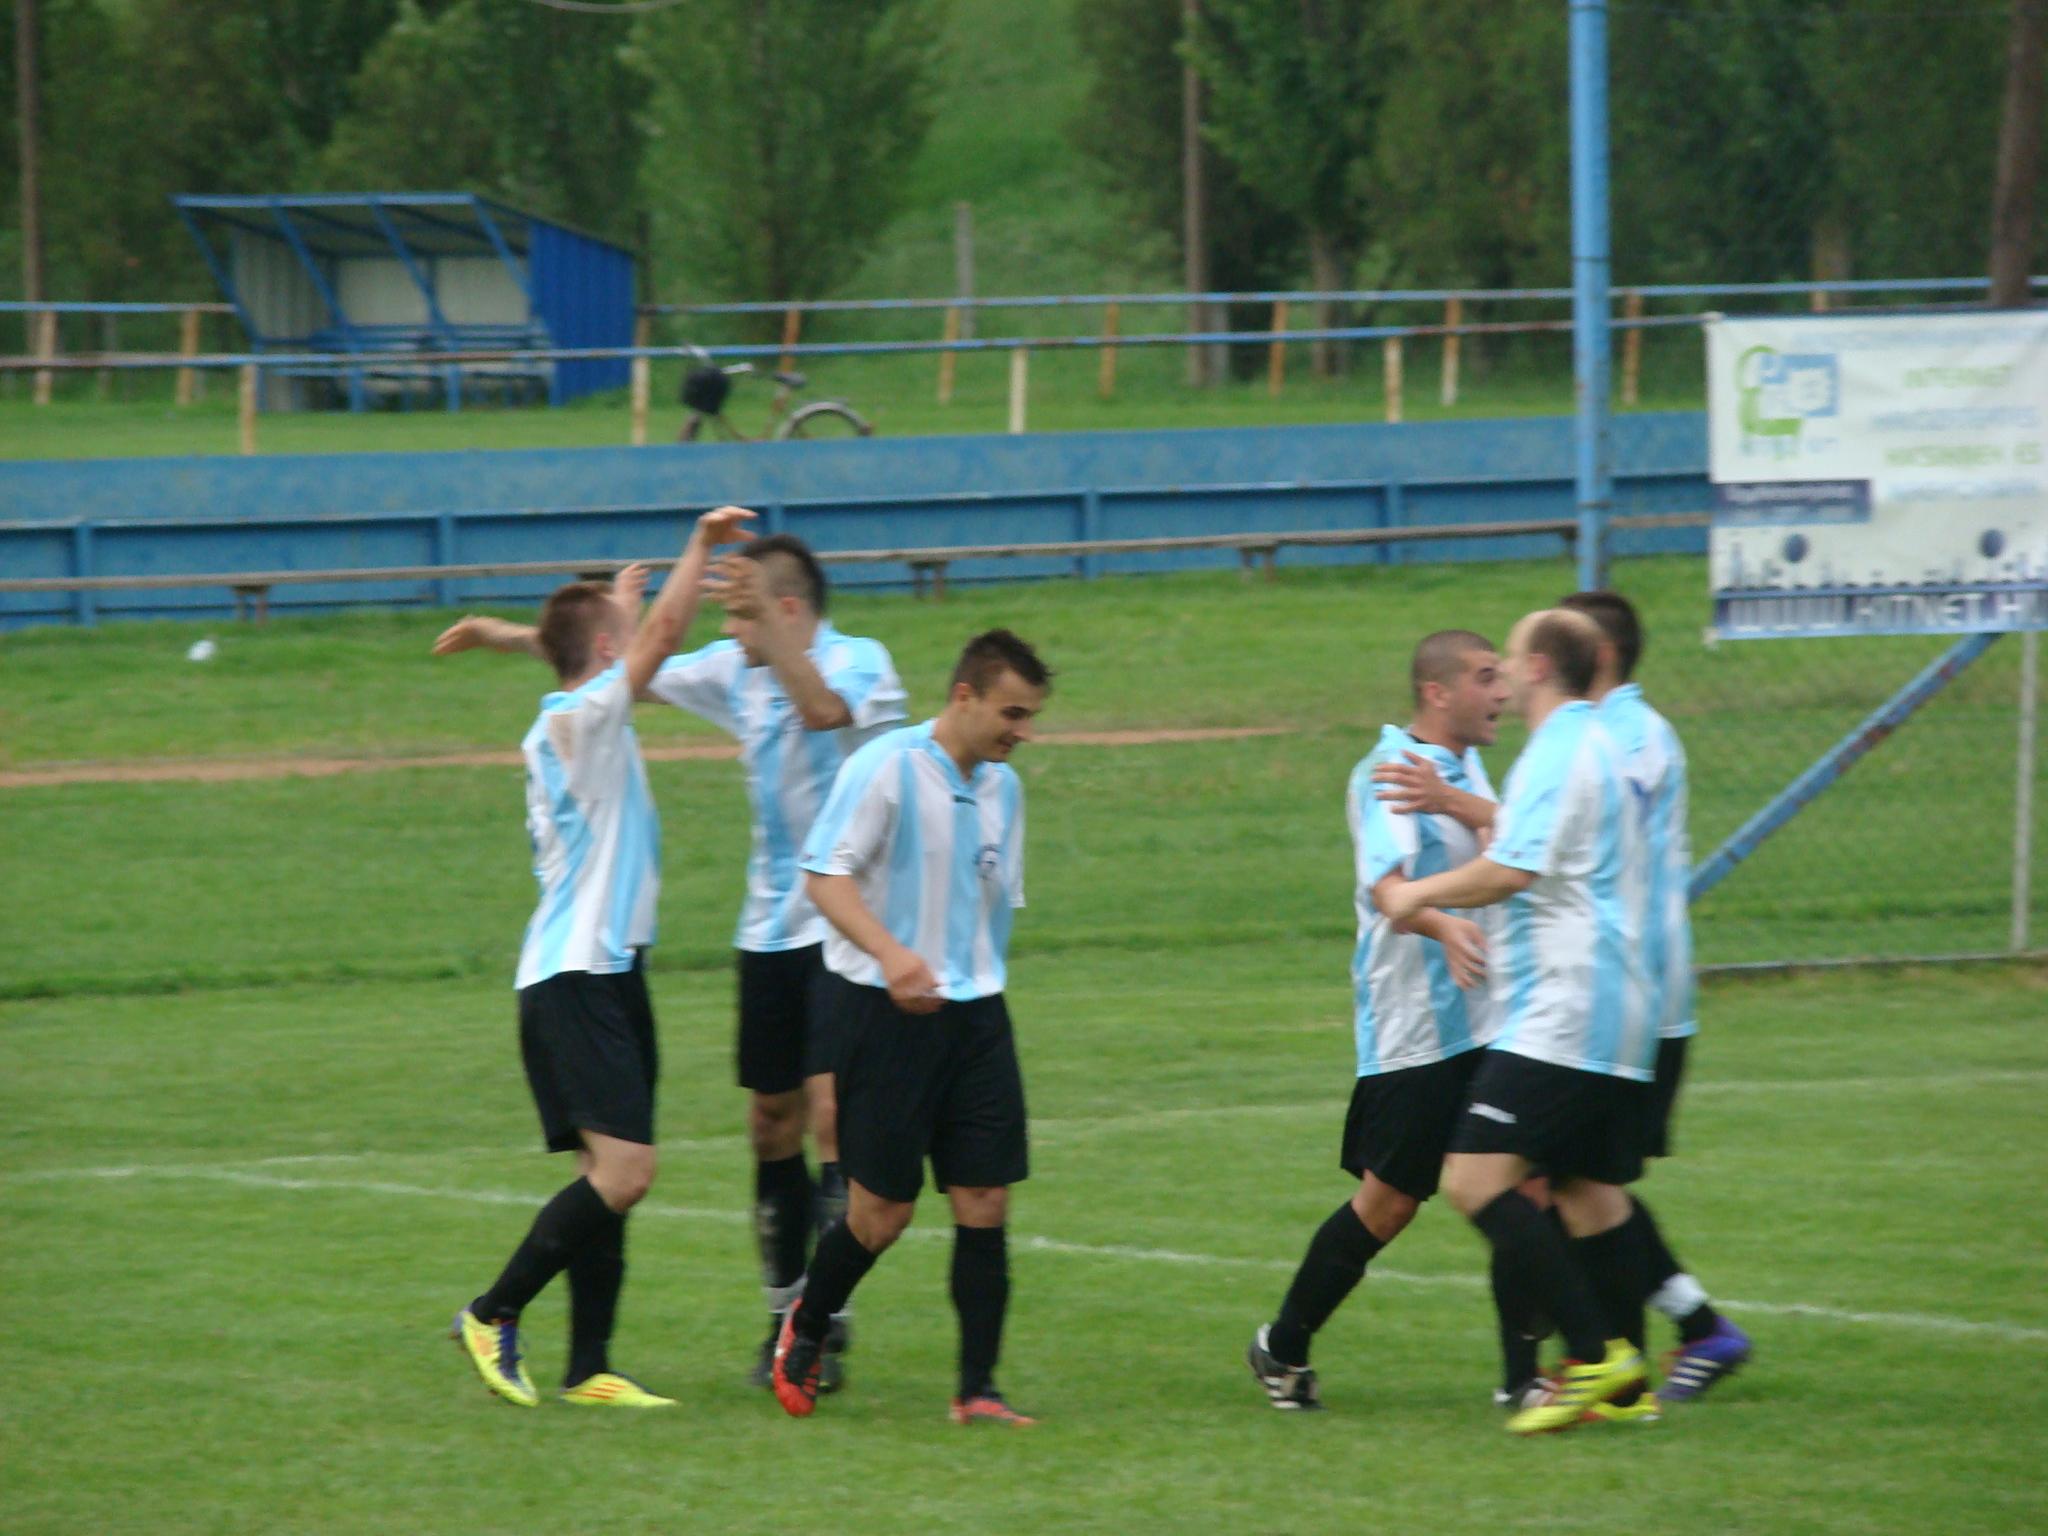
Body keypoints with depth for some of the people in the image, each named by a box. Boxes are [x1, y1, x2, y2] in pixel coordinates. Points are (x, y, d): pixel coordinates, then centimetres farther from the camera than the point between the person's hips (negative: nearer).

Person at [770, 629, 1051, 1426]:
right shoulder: (886, 767, -11)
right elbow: (825, 874, -16)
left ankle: (977, 1389, 2)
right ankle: (804, 1331, 24)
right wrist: (890, 954, -29)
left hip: (973, 1011, 6)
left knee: (985, 1202, -2)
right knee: (882, 1209, -2)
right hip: (884, 1009, -6)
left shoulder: (1003, 787, 12)